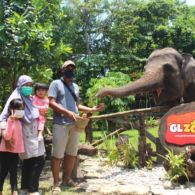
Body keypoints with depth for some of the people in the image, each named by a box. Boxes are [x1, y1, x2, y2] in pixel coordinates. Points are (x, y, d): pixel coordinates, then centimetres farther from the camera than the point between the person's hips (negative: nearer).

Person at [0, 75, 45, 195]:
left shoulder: (31, 99, 15)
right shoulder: (16, 98, -8)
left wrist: (41, 129, 17)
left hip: (34, 134, 8)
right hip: (26, 135, -8)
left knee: (29, 161, 12)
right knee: (38, 161, -11)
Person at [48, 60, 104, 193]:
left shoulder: (76, 86, 19)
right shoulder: (56, 84, 0)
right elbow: (51, 103, -9)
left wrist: (92, 109, 9)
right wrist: (68, 112, -20)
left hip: (75, 124, 6)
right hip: (61, 124, -6)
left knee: (72, 153, 11)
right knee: (58, 154, -3)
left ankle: (67, 178, 25)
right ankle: (56, 183, 7)